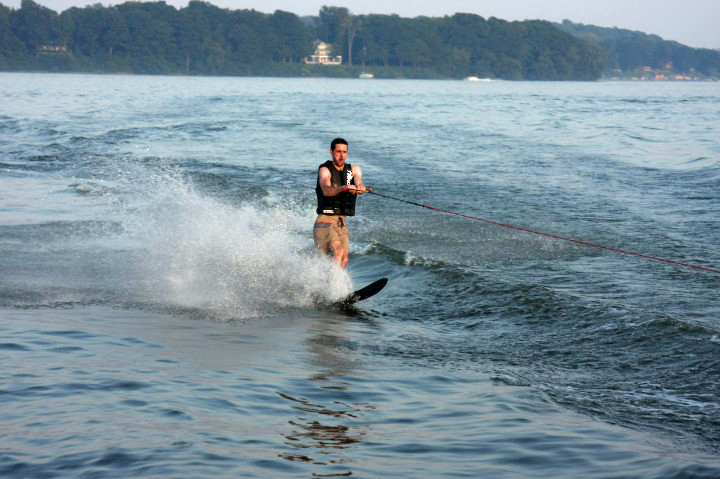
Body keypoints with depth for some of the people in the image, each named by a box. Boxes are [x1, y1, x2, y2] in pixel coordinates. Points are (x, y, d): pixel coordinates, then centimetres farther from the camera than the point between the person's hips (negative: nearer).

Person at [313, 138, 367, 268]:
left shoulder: (354, 169, 10)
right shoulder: (325, 170, -6)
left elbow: (358, 181, -13)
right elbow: (326, 191, -26)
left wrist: (359, 187, -38)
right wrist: (343, 188, -47)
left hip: (342, 223, 5)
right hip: (325, 221, -5)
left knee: (344, 260, -13)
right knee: (338, 251, -27)